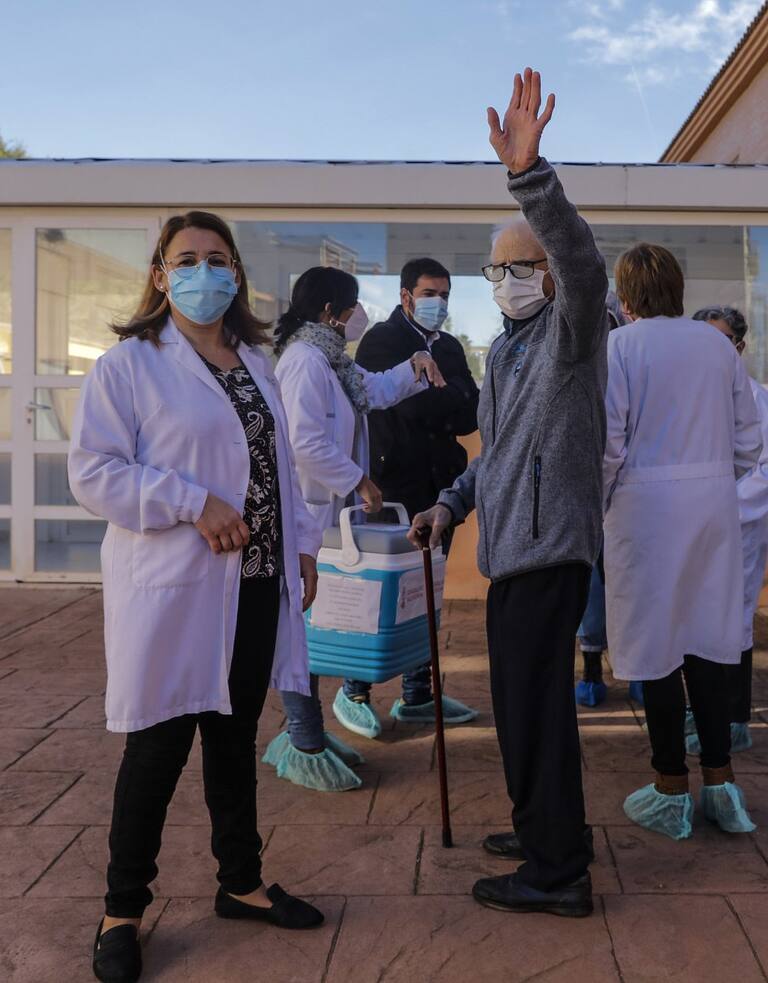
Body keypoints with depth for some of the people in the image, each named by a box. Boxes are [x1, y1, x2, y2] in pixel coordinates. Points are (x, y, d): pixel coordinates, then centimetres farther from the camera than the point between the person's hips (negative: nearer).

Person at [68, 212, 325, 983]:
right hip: (172, 591, -6)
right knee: (160, 748, 3)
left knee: (235, 737, 16)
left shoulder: (256, 364, 13)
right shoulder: (128, 364, -7)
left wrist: (302, 545, 13)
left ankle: (240, 882, 33)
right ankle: (122, 909, 21)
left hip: (256, 585, 6)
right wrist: (194, 502, -20)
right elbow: (93, 472, -13)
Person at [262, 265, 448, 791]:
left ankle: (307, 734, 25)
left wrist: (413, 366, 14)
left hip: (327, 511, 10)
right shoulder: (305, 360, -17)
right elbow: (307, 442, -25)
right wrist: (359, 481, -15)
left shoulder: (330, 359, 16)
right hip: (306, 514, -10)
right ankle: (306, 748, 6)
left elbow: (375, 391, 31)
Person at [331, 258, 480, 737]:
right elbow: (410, 402, -18)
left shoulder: (450, 347, 15)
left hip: (439, 482, 7)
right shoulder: (381, 341, -5)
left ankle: (418, 695, 20)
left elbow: (473, 414, 5)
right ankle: (353, 693, 11)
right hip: (395, 482, -7)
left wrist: (438, 407, -12)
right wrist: (455, 397, -7)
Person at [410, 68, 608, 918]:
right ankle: (539, 831, 33)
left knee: (536, 704, -7)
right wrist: (451, 503, 14)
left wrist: (529, 172, -42)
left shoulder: (571, 331, -7)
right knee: (520, 700, 17)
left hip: (550, 545, -9)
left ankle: (558, 872, 4)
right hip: (511, 547, 9)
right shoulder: (503, 351, 19)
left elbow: (584, 265, -31)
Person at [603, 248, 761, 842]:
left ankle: (672, 794, 14)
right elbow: (748, 438, 8)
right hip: (714, 502, 5)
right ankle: (721, 785, 19)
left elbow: (607, 441, -12)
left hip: (648, 503, -5)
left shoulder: (619, 346, -8)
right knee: (707, 637, 13)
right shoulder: (717, 343, 6)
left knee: (657, 642, 4)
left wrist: (599, 502, 3)